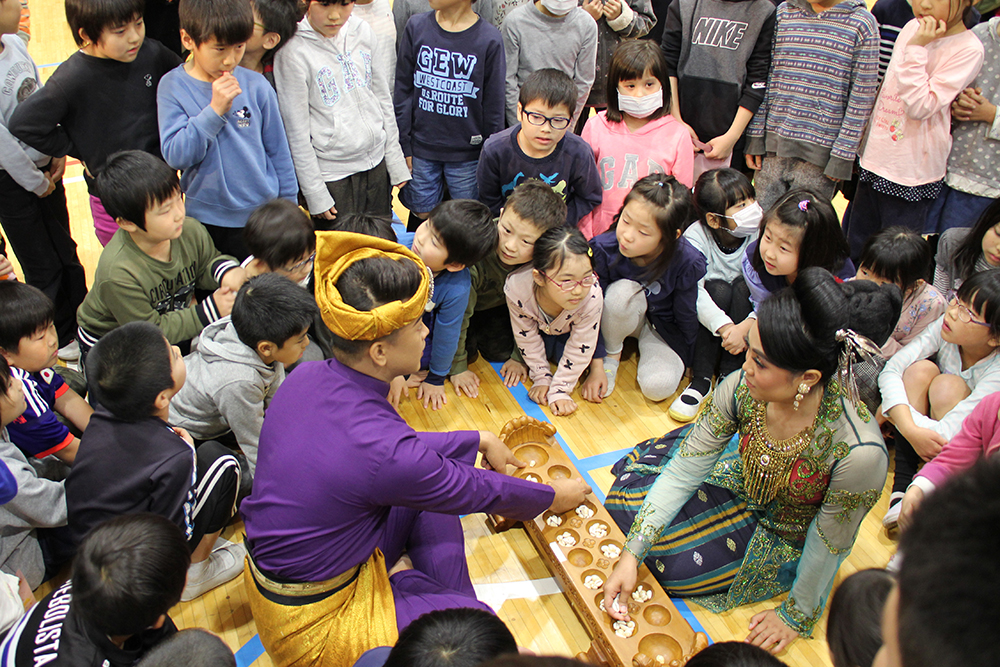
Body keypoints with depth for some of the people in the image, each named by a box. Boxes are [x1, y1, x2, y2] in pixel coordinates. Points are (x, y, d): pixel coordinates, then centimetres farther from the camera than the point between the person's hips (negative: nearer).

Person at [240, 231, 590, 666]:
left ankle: (445, 601, 15)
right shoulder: (381, 451, -34)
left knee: (432, 487, 14)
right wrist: (553, 497, 6)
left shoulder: (307, 378, -9)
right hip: (310, 624, -8)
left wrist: (479, 441, 16)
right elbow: (476, 492, -14)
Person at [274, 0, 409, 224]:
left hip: (376, 164, 5)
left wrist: (395, 160, 9)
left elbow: (384, 99, 9)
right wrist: (315, 193, -9)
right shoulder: (292, 52, -13)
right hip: (332, 175, -5)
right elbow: (296, 131, -10)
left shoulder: (363, 31, 1)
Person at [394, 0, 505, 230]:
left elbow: (493, 107, -2)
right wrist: (404, 146, 2)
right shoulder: (416, 27, -1)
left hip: (467, 153, -1)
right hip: (421, 148, 2)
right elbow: (403, 92, 3)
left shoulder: (490, 39, -8)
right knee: (422, 214, 12)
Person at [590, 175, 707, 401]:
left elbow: (686, 317, -13)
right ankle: (612, 354, -7)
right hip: (622, 317, 0)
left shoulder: (687, 263, -31)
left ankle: (647, 348, 9)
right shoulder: (604, 248, -29)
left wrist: (688, 360, -1)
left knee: (659, 387, -25)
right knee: (622, 291, -36)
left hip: (663, 325, 0)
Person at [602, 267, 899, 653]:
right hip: (740, 478, 4)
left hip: (784, 541, -3)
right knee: (630, 488, -3)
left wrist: (796, 616, -7)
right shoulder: (742, 389, -29)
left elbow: (829, 543, -22)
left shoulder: (858, 450, -40)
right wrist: (631, 554, -23)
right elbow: (683, 471, -19)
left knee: (672, 562, -7)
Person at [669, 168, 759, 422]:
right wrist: (724, 327, -45)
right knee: (719, 288, -29)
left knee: (743, 285, -26)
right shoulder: (696, 237, -18)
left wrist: (746, 326, -37)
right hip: (706, 321, -1)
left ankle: (730, 377, -22)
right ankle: (701, 379, -23)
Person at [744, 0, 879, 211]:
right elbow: (765, 80, 10)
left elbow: (861, 100, -3)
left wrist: (842, 156, -7)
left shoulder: (862, 23, -3)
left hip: (819, 154, -3)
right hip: (773, 143, 3)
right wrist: (755, 137, 6)